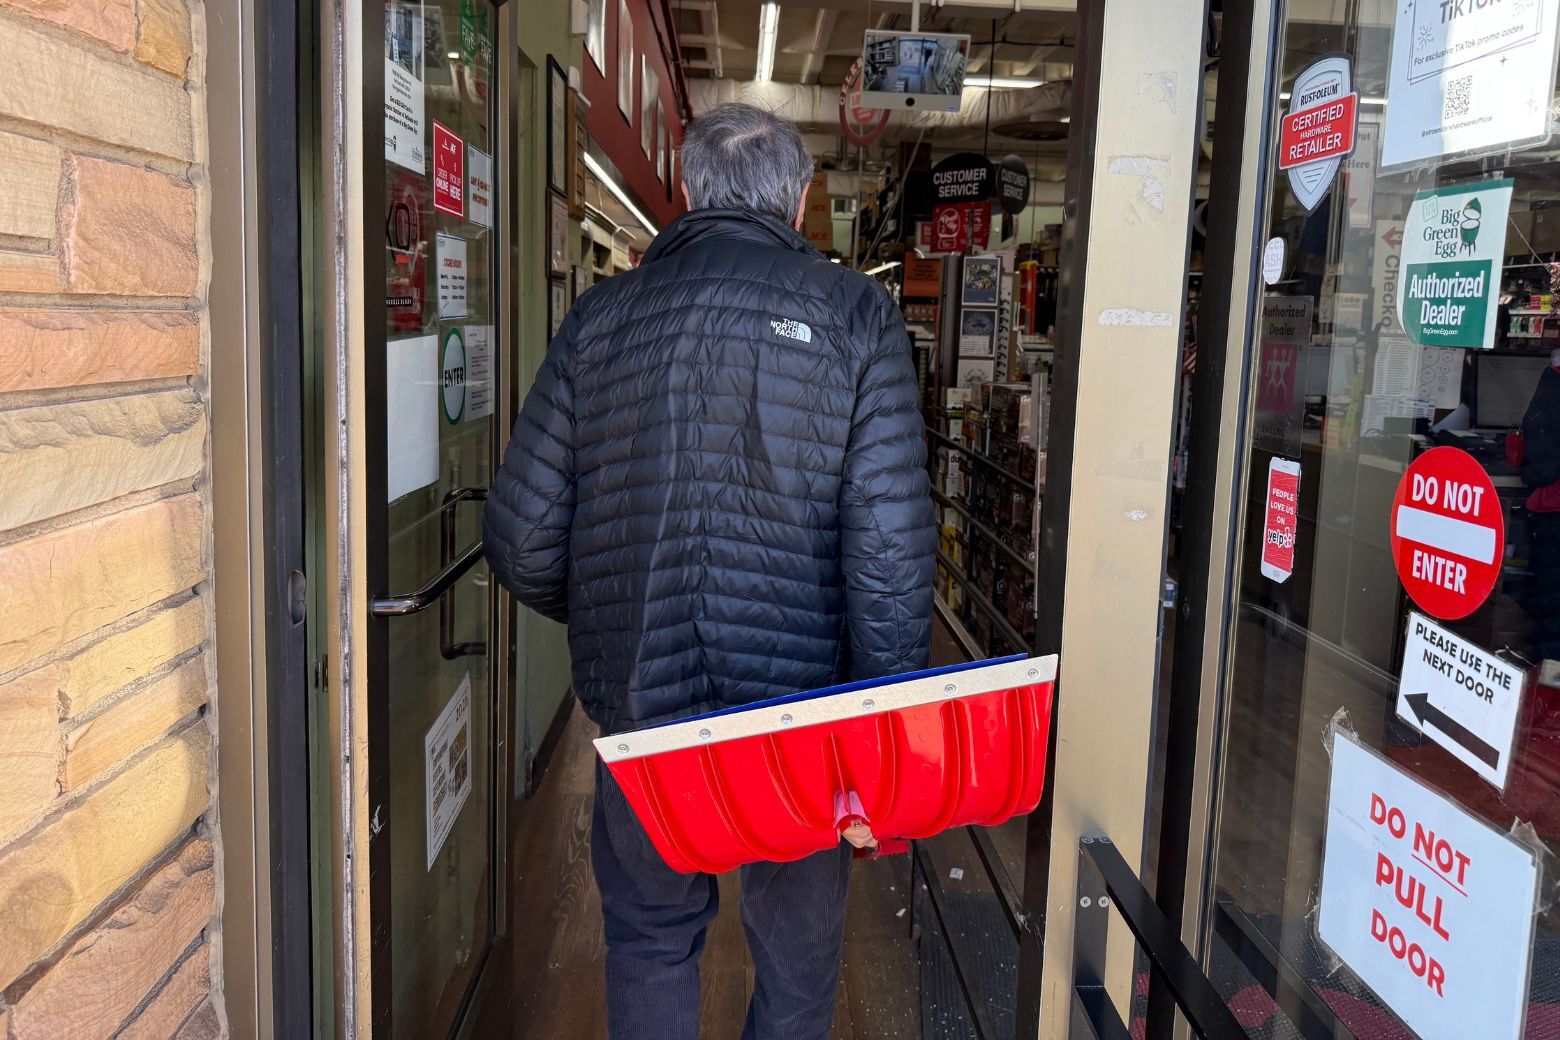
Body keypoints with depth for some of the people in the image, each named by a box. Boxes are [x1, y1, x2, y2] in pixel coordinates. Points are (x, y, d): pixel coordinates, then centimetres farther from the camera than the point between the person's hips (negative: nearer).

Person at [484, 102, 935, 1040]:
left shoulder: (604, 316, 2)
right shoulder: (856, 316, -5)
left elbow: (522, 537, 1)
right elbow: (891, 546, -15)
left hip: (639, 709, 2)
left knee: (651, 938, 24)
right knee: (798, 959, 20)